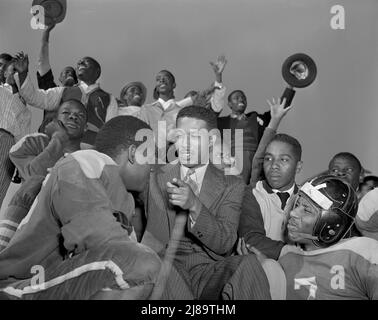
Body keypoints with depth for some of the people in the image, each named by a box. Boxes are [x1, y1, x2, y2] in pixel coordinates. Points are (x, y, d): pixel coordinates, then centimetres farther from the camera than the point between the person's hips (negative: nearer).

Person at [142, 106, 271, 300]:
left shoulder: (231, 185, 7)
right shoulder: (155, 178, 12)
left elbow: (225, 244, -5)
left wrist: (194, 205, -20)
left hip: (208, 270, 0)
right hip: (164, 267, 1)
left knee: (249, 265, -31)